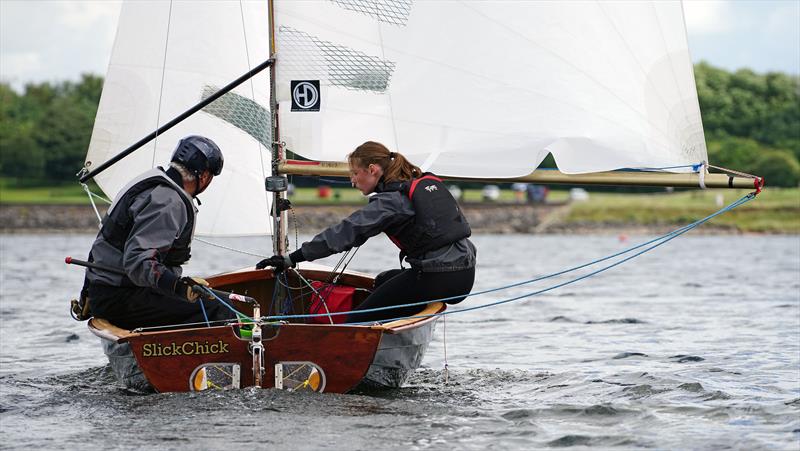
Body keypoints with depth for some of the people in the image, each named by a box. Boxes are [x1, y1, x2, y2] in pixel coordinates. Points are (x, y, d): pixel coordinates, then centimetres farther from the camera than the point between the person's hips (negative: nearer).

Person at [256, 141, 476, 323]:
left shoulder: (390, 201, -10)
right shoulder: (428, 181, 14)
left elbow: (345, 233, -14)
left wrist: (291, 259, -13)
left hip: (436, 280, -9)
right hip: (466, 274, 9)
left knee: (356, 322, -5)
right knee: (383, 281, 30)